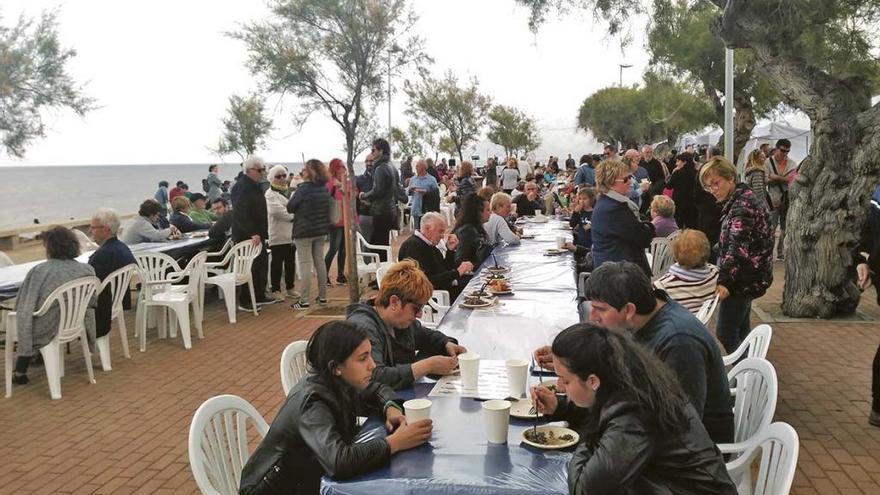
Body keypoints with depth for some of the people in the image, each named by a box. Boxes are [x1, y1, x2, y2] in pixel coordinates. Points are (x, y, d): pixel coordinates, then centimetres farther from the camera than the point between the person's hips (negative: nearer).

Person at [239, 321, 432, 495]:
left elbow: (376, 390, 9)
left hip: (309, 477, 7)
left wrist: (390, 408, -12)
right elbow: (340, 461, -42)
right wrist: (396, 443, -34)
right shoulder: (312, 403, -29)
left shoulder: (337, 382, -9)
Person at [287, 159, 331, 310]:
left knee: (305, 264, -3)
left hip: (304, 231, -6)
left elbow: (290, 208, -9)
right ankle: (322, 296, 19)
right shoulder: (324, 188, 4)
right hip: (321, 230, 6)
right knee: (320, 262, 13)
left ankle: (304, 300, -2)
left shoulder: (303, 188, -16)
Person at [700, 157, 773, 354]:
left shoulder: (741, 205, -21)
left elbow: (738, 247, -33)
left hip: (744, 278, -11)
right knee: (741, 329, 18)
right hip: (746, 277, 11)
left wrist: (724, 281, -43)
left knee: (725, 332, -8)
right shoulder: (740, 198, 10)